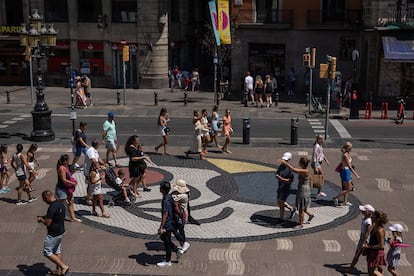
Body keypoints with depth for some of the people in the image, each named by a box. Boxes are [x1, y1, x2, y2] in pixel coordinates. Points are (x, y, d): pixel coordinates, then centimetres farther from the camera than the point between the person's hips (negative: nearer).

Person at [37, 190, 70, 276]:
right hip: (61, 231, 9)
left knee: (47, 252, 4)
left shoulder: (52, 208, -27)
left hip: (53, 234, -9)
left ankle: (64, 266, 2)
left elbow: (48, 223, -24)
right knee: (57, 251, 21)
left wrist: (41, 219, -5)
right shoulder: (60, 204, 3)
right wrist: (44, 216, 12)